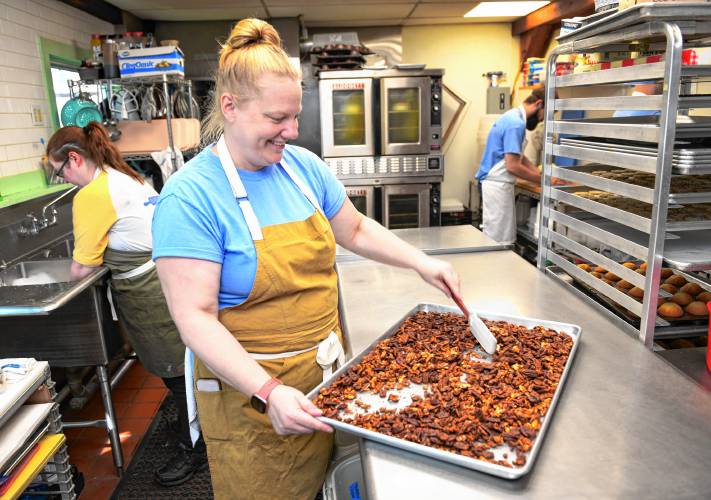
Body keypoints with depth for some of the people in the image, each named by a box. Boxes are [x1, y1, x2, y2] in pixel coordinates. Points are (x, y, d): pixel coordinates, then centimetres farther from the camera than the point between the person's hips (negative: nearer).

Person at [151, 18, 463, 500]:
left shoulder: (304, 165, -1)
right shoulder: (190, 197, -20)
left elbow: (356, 230, 11)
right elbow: (195, 317, -22)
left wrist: (422, 262, 0)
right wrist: (267, 392, -30)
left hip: (326, 368, 6)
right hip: (251, 392, -5)